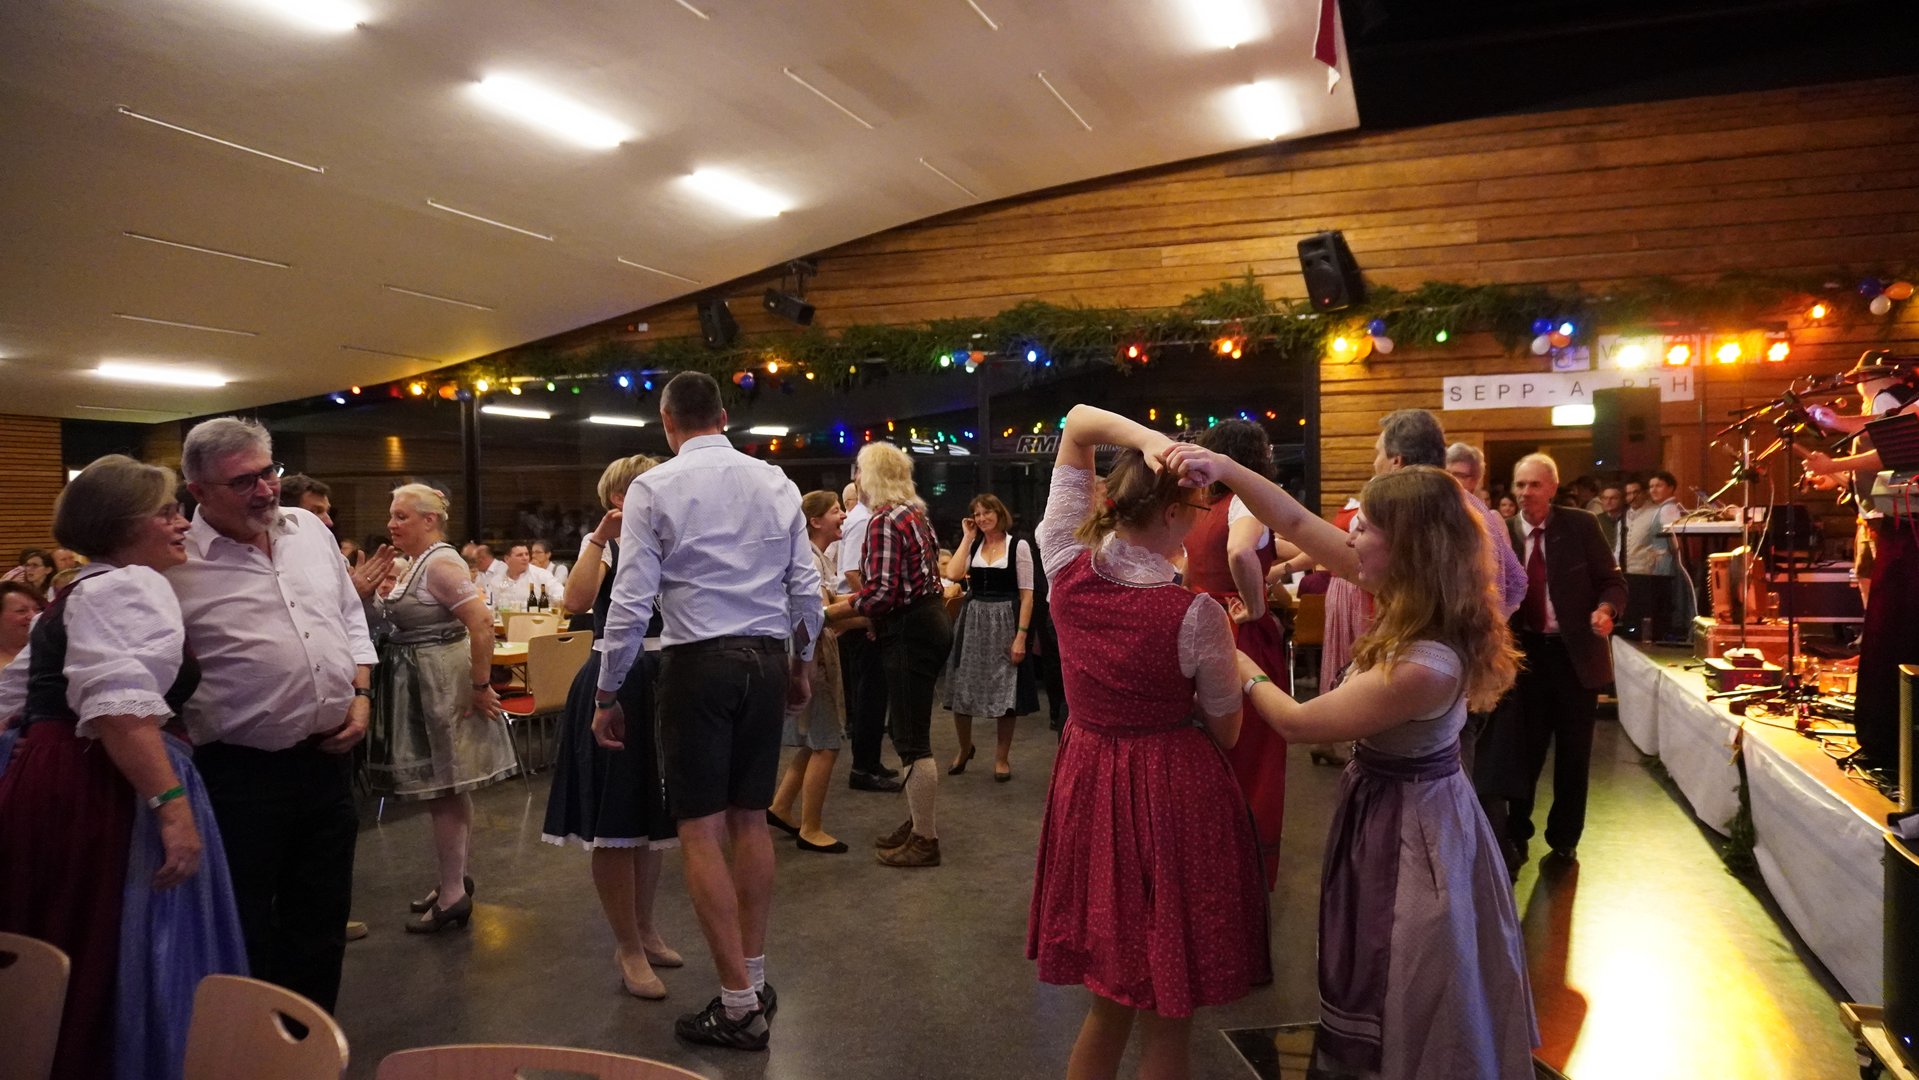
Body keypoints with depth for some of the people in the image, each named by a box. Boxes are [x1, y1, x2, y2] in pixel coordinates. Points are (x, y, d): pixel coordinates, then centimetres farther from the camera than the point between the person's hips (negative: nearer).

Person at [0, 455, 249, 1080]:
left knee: (64, 968, 16)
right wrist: (172, 804, -29)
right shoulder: (130, 585, -12)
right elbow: (121, 708, -26)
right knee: (123, 963, -4)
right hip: (104, 794, -10)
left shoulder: (83, 592, 21)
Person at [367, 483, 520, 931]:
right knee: (447, 790, 16)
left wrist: (481, 685, -21)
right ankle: (456, 880, 27)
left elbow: (483, 623, -24)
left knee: (443, 790, -4)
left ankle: (452, 895, 4)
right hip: (418, 686, 10)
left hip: (442, 686, -10)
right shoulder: (415, 563, 13)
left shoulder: (440, 563, -17)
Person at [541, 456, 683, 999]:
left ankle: (645, 926, 33)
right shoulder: (601, 545, -2)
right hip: (614, 684, -5)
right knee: (616, 819, 1)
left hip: (664, 683, 5)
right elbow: (577, 601, -22)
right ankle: (628, 948, 14)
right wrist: (602, 538, -23)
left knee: (652, 814, 16)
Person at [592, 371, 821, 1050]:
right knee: (751, 820, 15)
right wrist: (801, 662, 21)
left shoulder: (653, 488, -5)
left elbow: (631, 602, -9)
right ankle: (754, 979, 26)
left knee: (701, 831, 2)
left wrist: (607, 696, 0)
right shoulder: (775, 483, 5)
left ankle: (739, 1005, 6)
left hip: (698, 663, -4)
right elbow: (806, 589, 6)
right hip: (768, 659, 5)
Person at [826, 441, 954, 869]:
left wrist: (829, 612, -13)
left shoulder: (884, 519, -16)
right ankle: (918, 822, 29)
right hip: (930, 620, 10)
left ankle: (925, 840, 7)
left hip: (909, 631, -10)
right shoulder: (913, 512, 13)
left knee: (913, 740, -2)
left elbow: (882, 594, -22)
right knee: (907, 733, 19)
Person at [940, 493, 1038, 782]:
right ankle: (964, 747, 30)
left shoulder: (1018, 545, -4)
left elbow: (1026, 594, -7)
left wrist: (1021, 635, -14)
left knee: (1005, 692, 4)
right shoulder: (973, 545, 7)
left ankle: (1002, 757, 20)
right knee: (961, 690, 9)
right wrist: (968, 537, -5)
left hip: (1004, 622, -4)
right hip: (972, 621, 4)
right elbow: (953, 574, -11)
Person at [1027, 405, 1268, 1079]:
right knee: (1166, 1017, 10)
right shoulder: (1197, 615, -20)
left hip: (1087, 782, 6)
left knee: (1109, 1000, 21)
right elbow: (1225, 732, -5)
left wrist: (1143, 439, -17)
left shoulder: (1066, 570, -7)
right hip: (1175, 792, -5)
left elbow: (1077, 421, 2)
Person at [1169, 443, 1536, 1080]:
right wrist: (1224, 469, -16)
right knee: (1380, 990, 27)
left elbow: (1296, 722, -23)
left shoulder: (1427, 665, -34)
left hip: (1405, 822, -8)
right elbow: (1296, 523, -5)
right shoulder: (1410, 595, -10)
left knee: (1405, 1010, 14)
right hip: (1392, 796, 9)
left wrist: (1241, 668, -6)